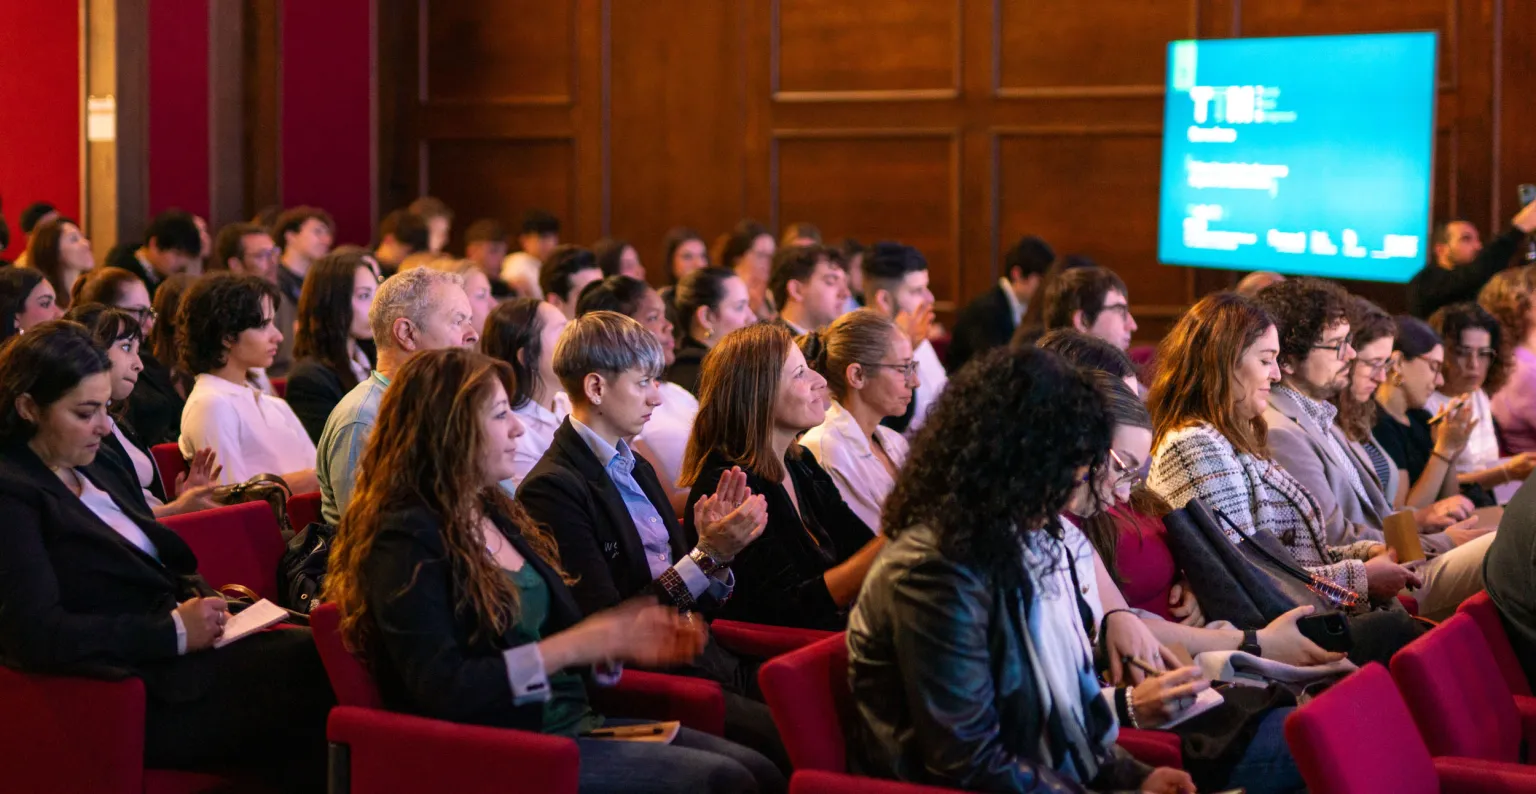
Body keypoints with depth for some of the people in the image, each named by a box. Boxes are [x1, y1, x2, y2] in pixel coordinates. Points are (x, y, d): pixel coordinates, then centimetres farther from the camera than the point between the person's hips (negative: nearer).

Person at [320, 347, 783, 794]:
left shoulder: (496, 513, 15)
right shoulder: (405, 541, -12)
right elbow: (441, 689, -21)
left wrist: (618, 642, -1)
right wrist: (575, 645, -21)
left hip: (571, 723, 9)